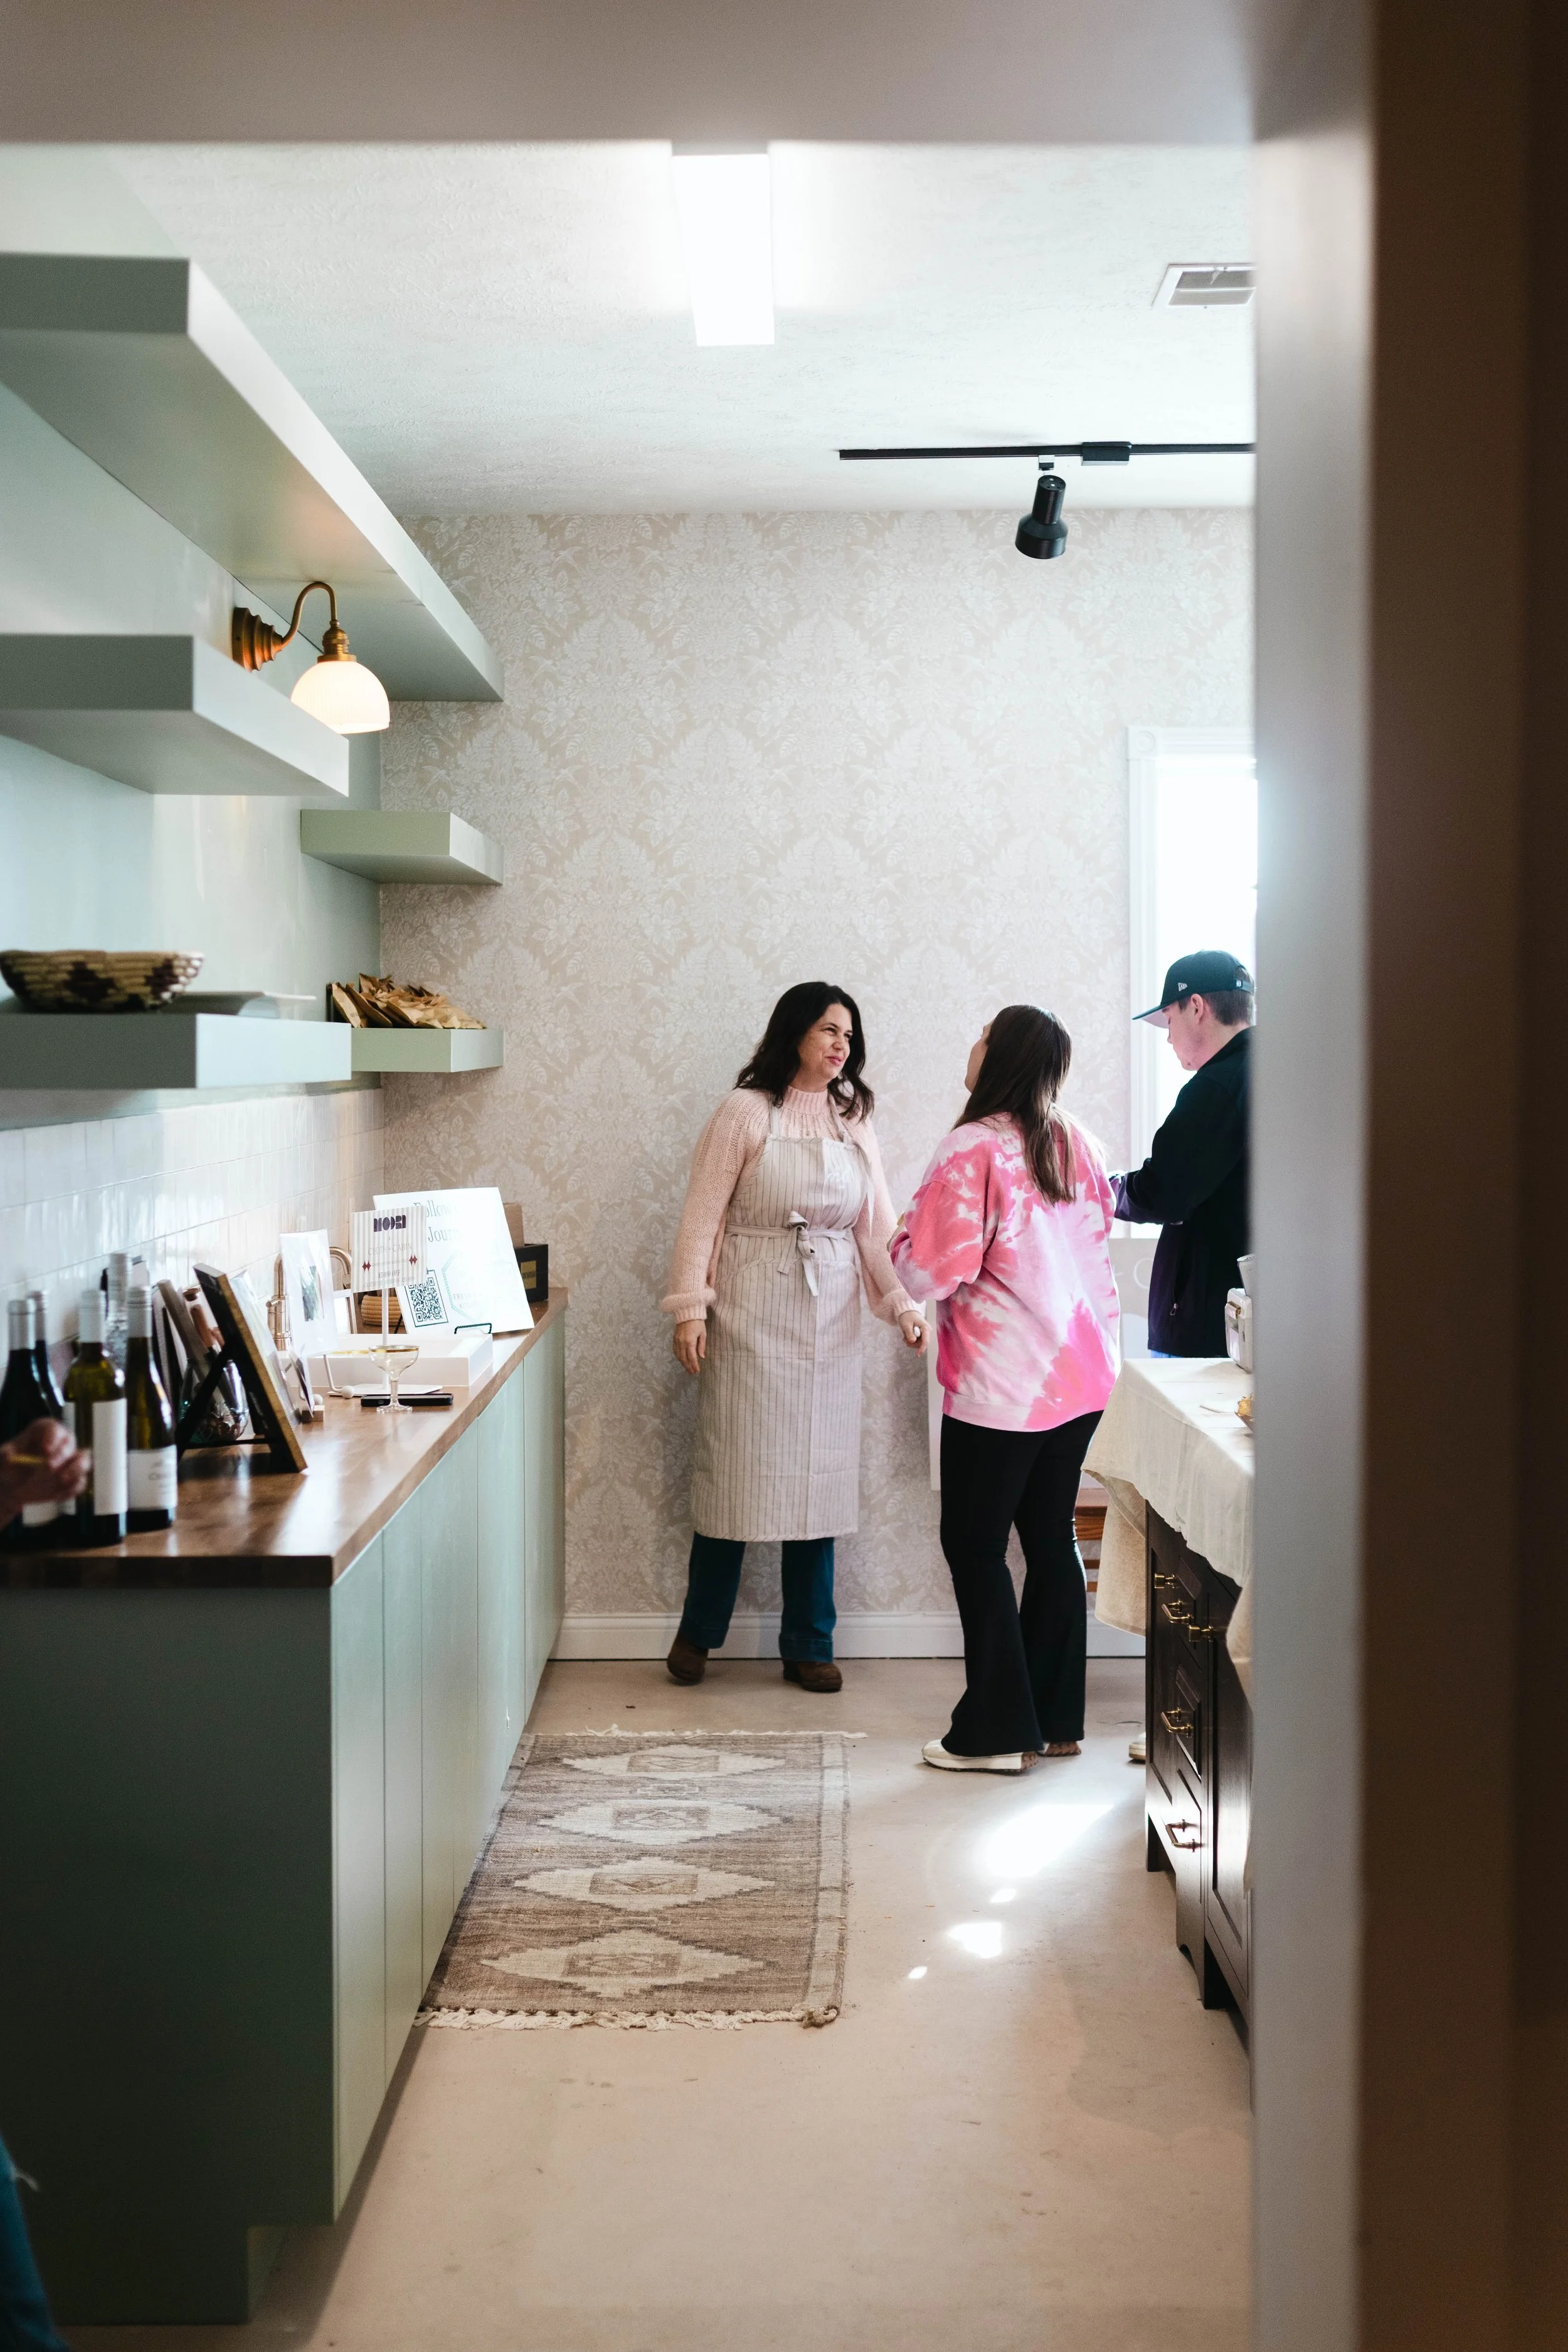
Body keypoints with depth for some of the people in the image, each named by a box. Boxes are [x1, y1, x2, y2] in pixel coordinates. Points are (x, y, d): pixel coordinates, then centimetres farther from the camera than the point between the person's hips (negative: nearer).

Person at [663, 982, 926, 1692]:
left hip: (829, 1321, 4)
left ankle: (809, 1647, 17)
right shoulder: (746, 1113, -3)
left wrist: (902, 1304, -3)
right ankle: (698, 1633, 19)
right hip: (751, 1316, -4)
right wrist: (690, 1307, -11)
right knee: (737, 1473, 1)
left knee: (819, 1479, 6)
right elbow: (703, 1214, -5)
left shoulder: (854, 1121, 10)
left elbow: (876, 1226, 9)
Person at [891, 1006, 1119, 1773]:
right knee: (1051, 1537, 15)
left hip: (1001, 1386, -7)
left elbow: (928, 1273, -18)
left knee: (975, 1545, 3)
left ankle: (997, 1731, 7)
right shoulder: (1077, 1142, 6)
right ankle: (1058, 1717, 22)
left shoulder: (973, 1149, -16)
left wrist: (902, 1233, 1)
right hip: (1081, 1375, 7)